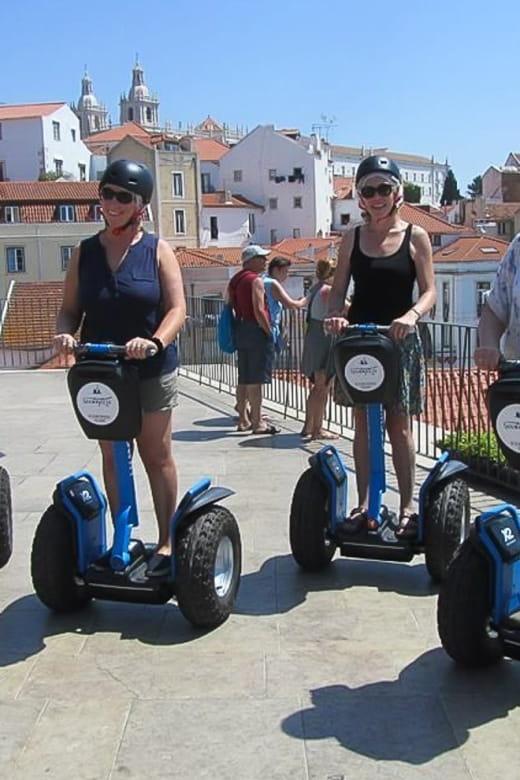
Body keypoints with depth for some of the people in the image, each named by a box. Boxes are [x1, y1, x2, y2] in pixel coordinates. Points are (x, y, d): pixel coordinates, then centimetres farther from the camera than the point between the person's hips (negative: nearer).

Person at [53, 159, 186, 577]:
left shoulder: (157, 250, -3)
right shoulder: (84, 253, 6)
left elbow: (176, 309, -10)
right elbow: (70, 308, 6)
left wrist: (155, 342, -29)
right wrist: (65, 334, -17)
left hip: (151, 370, -3)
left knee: (157, 455, 6)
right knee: (113, 458, 11)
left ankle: (166, 542, 15)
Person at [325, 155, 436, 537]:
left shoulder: (415, 236, 0)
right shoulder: (352, 238, 7)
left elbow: (429, 290, -4)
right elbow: (339, 289, 6)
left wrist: (411, 315, -24)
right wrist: (335, 315, -15)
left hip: (399, 339, -2)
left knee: (399, 423, 1)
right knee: (363, 423, 6)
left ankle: (408, 506, 9)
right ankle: (364, 505, 13)